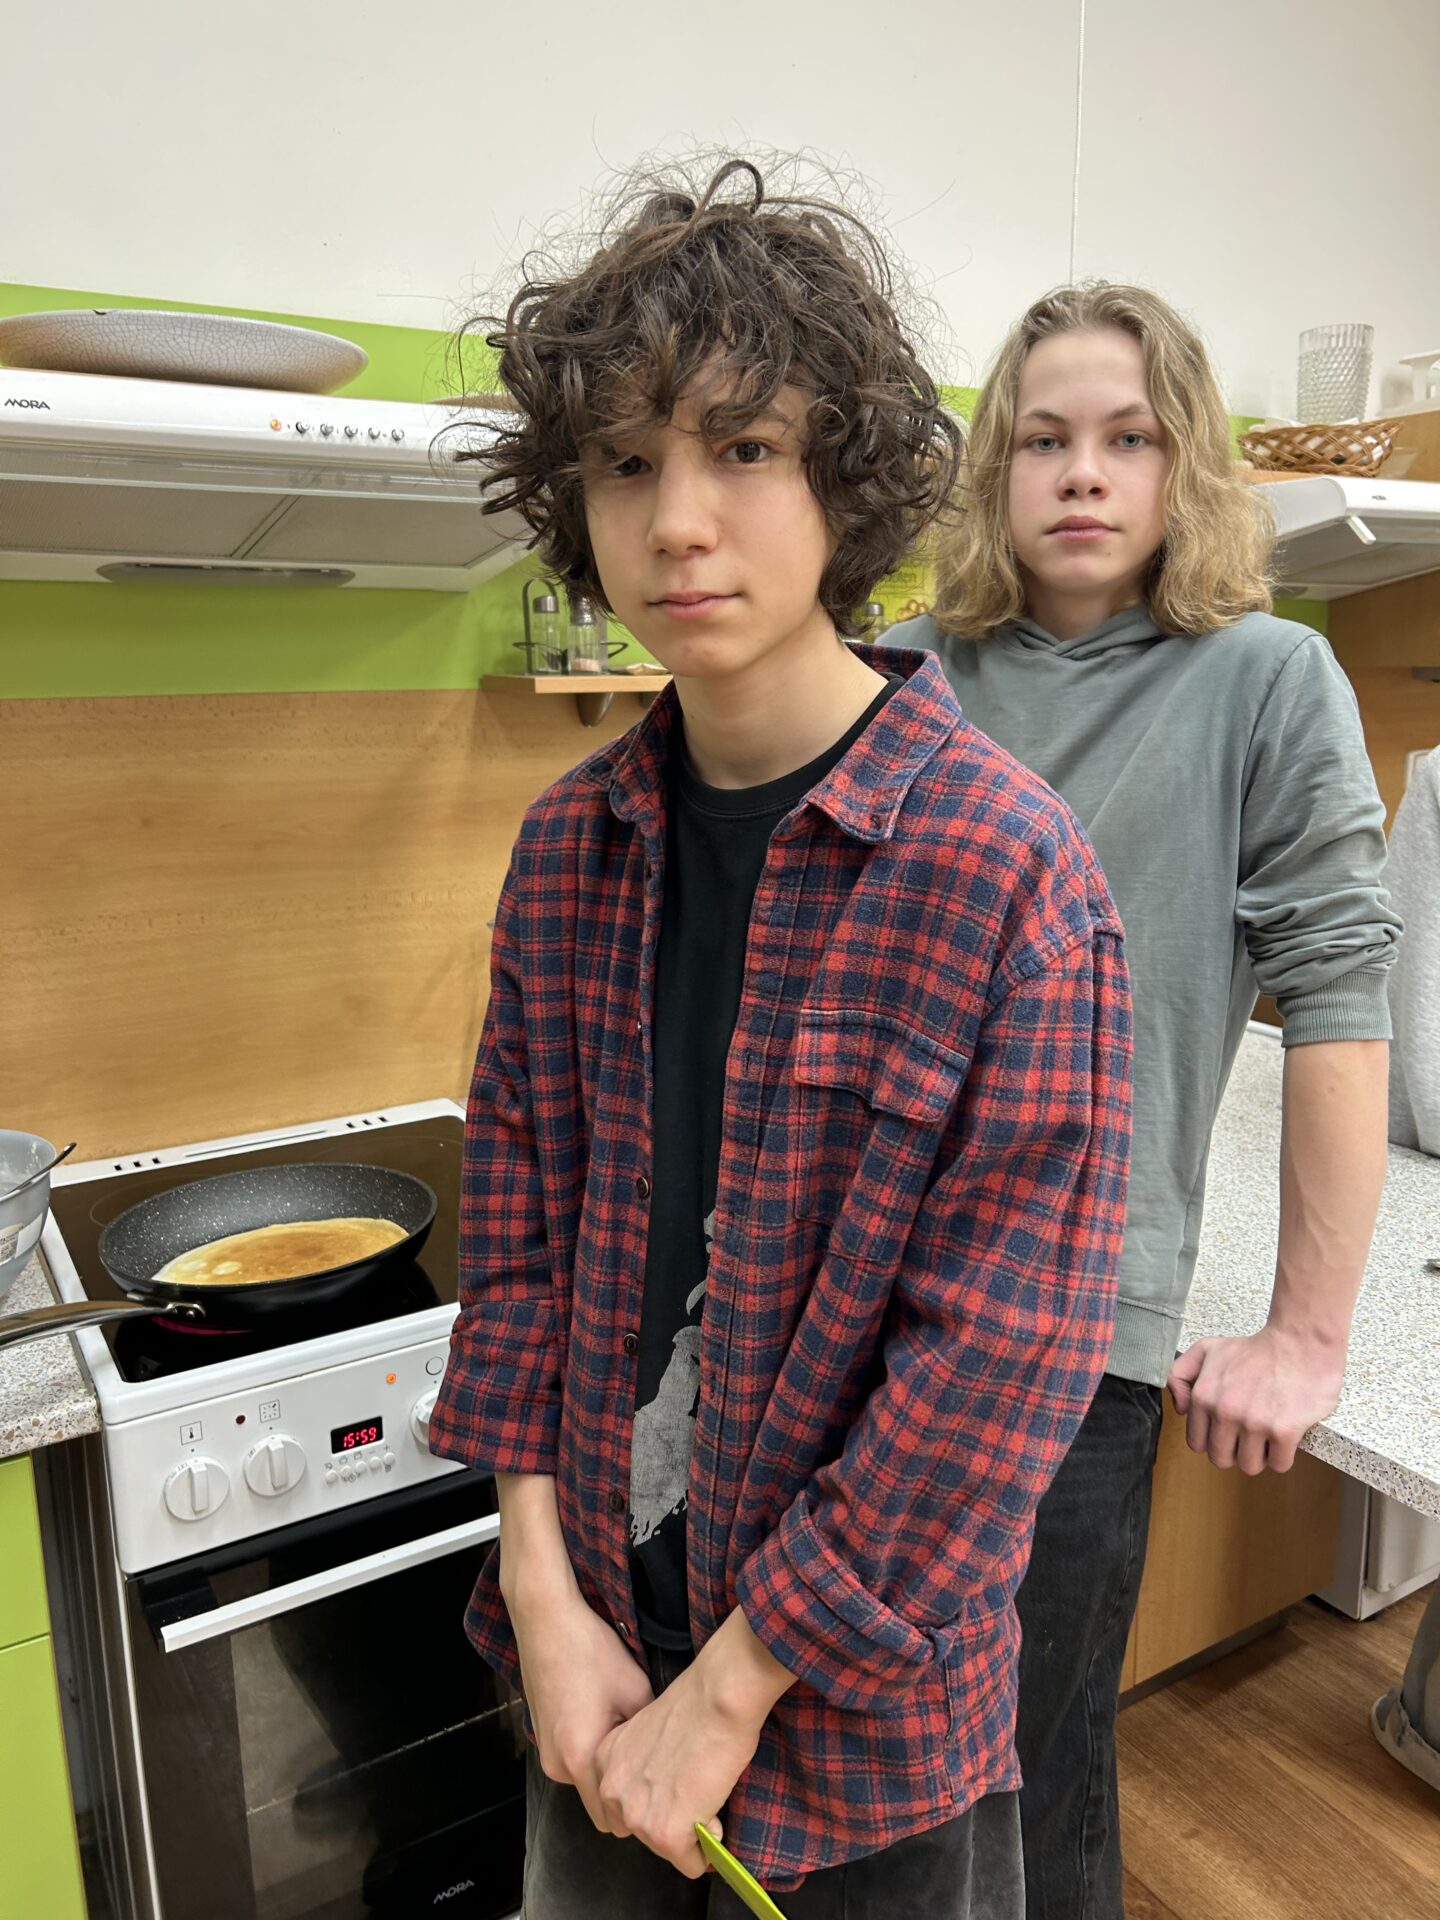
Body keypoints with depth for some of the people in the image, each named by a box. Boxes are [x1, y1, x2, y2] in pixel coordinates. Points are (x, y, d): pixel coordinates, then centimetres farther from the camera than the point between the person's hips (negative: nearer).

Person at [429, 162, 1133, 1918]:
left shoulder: (1008, 868, -21)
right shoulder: (570, 847, -5)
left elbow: (1003, 1349, -20)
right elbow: (514, 1219, -1)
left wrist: (735, 1685, -14)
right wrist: (546, 1589, -5)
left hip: (860, 1691, -4)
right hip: (597, 1622, 5)